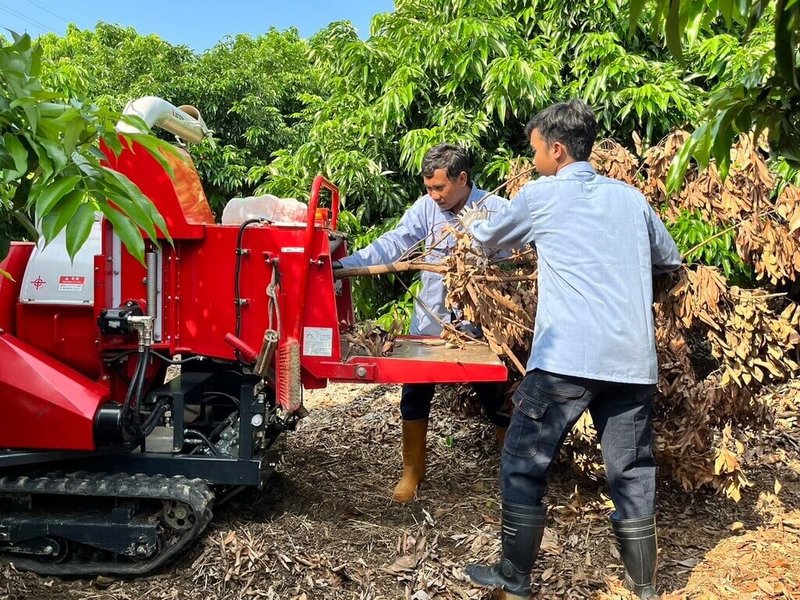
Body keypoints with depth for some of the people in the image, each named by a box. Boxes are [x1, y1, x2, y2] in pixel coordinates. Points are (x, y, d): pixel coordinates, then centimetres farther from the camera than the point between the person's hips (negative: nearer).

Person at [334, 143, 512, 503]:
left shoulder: (496, 210, -11)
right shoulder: (426, 208, -3)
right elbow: (392, 244, -10)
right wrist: (345, 264, -21)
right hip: (430, 321, 3)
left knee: (496, 400, 9)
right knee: (415, 396, 9)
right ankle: (412, 471, 28)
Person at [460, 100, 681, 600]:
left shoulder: (542, 194, 3)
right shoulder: (631, 197, 14)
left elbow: (491, 236, 20)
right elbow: (670, 261, 25)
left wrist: (472, 222, 40)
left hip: (567, 359, -5)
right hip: (634, 361, 5)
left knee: (524, 467, 8)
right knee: (633, 473, 14)